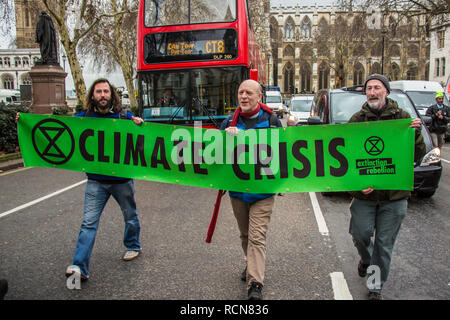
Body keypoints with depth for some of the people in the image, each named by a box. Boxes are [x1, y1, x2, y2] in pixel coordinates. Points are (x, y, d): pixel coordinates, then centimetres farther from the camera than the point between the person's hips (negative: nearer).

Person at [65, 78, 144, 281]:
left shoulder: (124, 116, -3)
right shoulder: (84, 117, 2)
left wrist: (139, 124, -23)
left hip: (122, 179, 0)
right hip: (96, 181, 1)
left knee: (130, 216, 17)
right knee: (88, 223, -3)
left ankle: (133, 246, 42)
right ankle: (80, 267, 0)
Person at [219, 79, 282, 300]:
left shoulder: (271, 120, -1)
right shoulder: (229, 123, 5)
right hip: (237, 189, 3)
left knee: (257, 236, -9)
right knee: (244, 234, 18)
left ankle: (255, 285, -8)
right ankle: (252, 265, 41)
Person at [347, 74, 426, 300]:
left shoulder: (403, 118, 2)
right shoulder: (357, 120, 2)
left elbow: (417, 156, 2)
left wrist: (416, 134, -17)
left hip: (394, 194, 0)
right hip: (364, 193, 0)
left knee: (384, 243, 8)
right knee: (360, 235, 6)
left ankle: (376, 287, 26)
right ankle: (366, 259, 42)